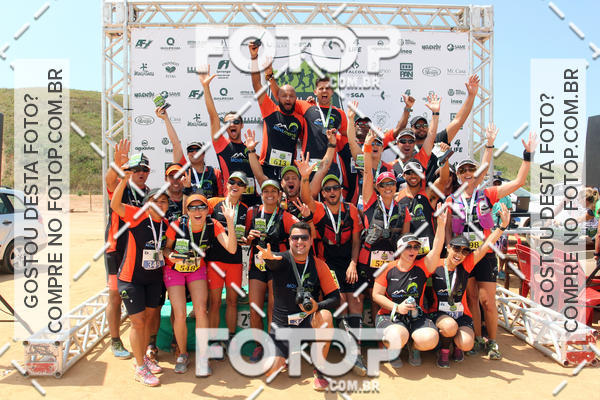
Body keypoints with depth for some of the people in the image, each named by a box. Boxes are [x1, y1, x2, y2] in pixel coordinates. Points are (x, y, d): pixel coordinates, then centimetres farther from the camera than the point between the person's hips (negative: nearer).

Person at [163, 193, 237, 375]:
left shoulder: (213, 225, -20)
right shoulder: (177, 225, -24)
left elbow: (231, 249, -31)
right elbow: (166, 248, -6)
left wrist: (230, 221, -40)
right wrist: (170, 255, -30)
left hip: (197, 270, 1)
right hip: (174, 270, -1)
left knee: (201, 310, -10)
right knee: (180, 315, -8)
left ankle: (202, 356, 9)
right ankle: (182, 355, 18)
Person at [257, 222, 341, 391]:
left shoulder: (319, 265, -3)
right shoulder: (282, 259, -8)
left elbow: (335, 298, -3)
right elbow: (274, 261, -34)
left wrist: (317, 306, -24)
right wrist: (269, 257, -60)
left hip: (308, 321, 0)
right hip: (282, 323, 0)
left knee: (325, 315, -32)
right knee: (270, 370, -15)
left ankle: (320, 369, -14)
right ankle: (287, 353, 21)